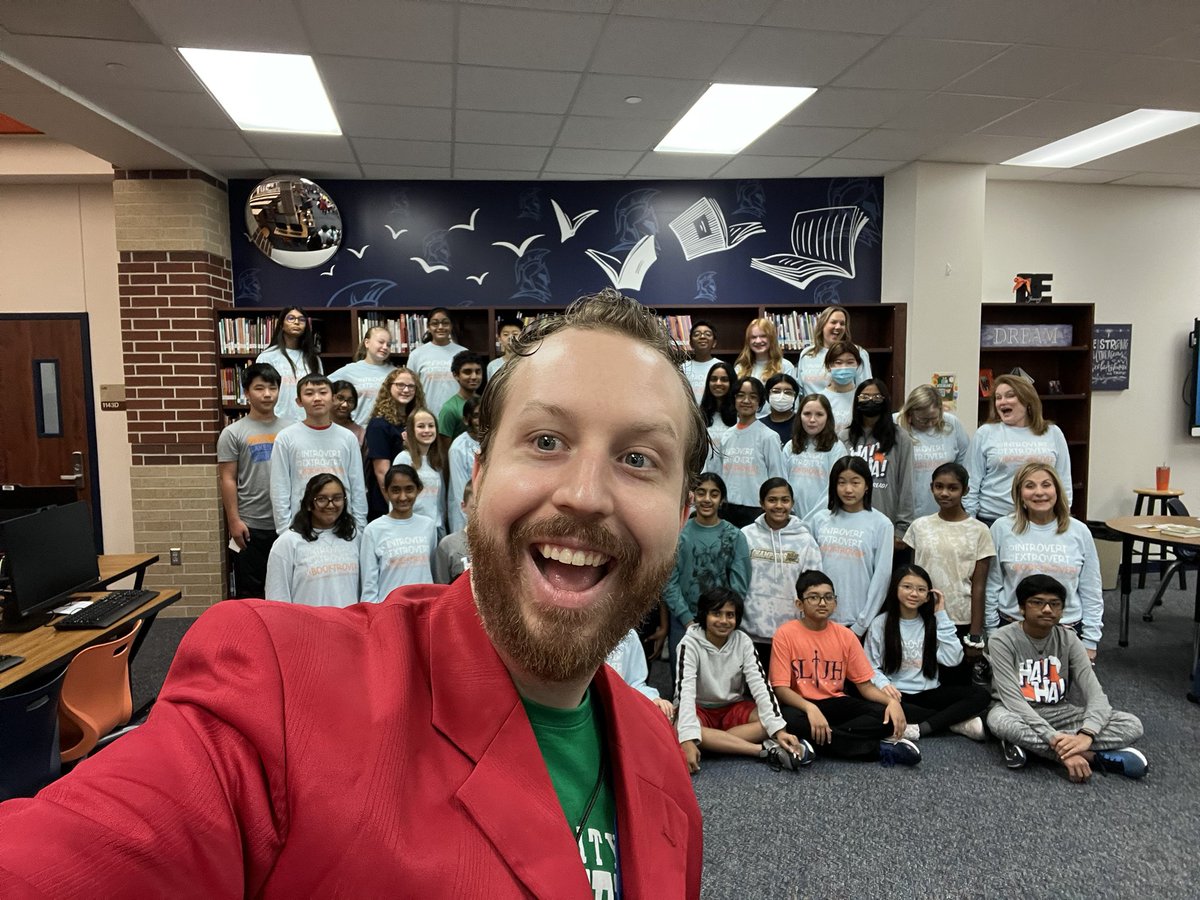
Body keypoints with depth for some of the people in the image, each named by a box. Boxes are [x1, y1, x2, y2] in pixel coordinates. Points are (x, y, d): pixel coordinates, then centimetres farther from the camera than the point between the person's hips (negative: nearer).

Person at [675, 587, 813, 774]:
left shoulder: (743, 641, -8)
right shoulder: (690, 643, -18)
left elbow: (760, 685, -16)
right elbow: (685, 691, -29)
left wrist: (779, 729, -31)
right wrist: (688, 740, -43)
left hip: (734, 708, 3)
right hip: (699, 710, -3)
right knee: (679, 729, -38)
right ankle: (766, 750, -38)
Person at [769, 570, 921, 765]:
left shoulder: (845, 635, 0)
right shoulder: (786, 634, -11)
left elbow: (865, 685, 1)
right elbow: (781, 688, -16)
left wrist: (892, 700, -20)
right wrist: (810, 708, -34)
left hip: (836, 703, 3)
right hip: (801, 705, -3)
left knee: (885, 715, -21)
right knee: (789, 720, -39)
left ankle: (813, 742, -25)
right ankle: (878, 748, -27)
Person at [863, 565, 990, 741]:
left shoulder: (932, 622, 7)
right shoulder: (880, 623, -1)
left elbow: (953, 659, -7)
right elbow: (870, 667, -3)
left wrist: (941, 615, -5)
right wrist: (883, 684, -25)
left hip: (929, 693, 3)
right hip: (898, 694, -3)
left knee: (980, 695, -17)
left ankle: (921, 728, -24)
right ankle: (955, 721, -22)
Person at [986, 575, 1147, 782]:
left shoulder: (1068, 639, -4)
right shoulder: (1003, 640, -16)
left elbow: (1096, 694, -13)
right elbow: (1012, 699, -25)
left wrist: (1086, 734, -34)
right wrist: (1058, 742, -36)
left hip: (1059, 714, 4)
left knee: (1132, 725, -17)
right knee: (1001, 720, -40)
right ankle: (1094, 757, -26)